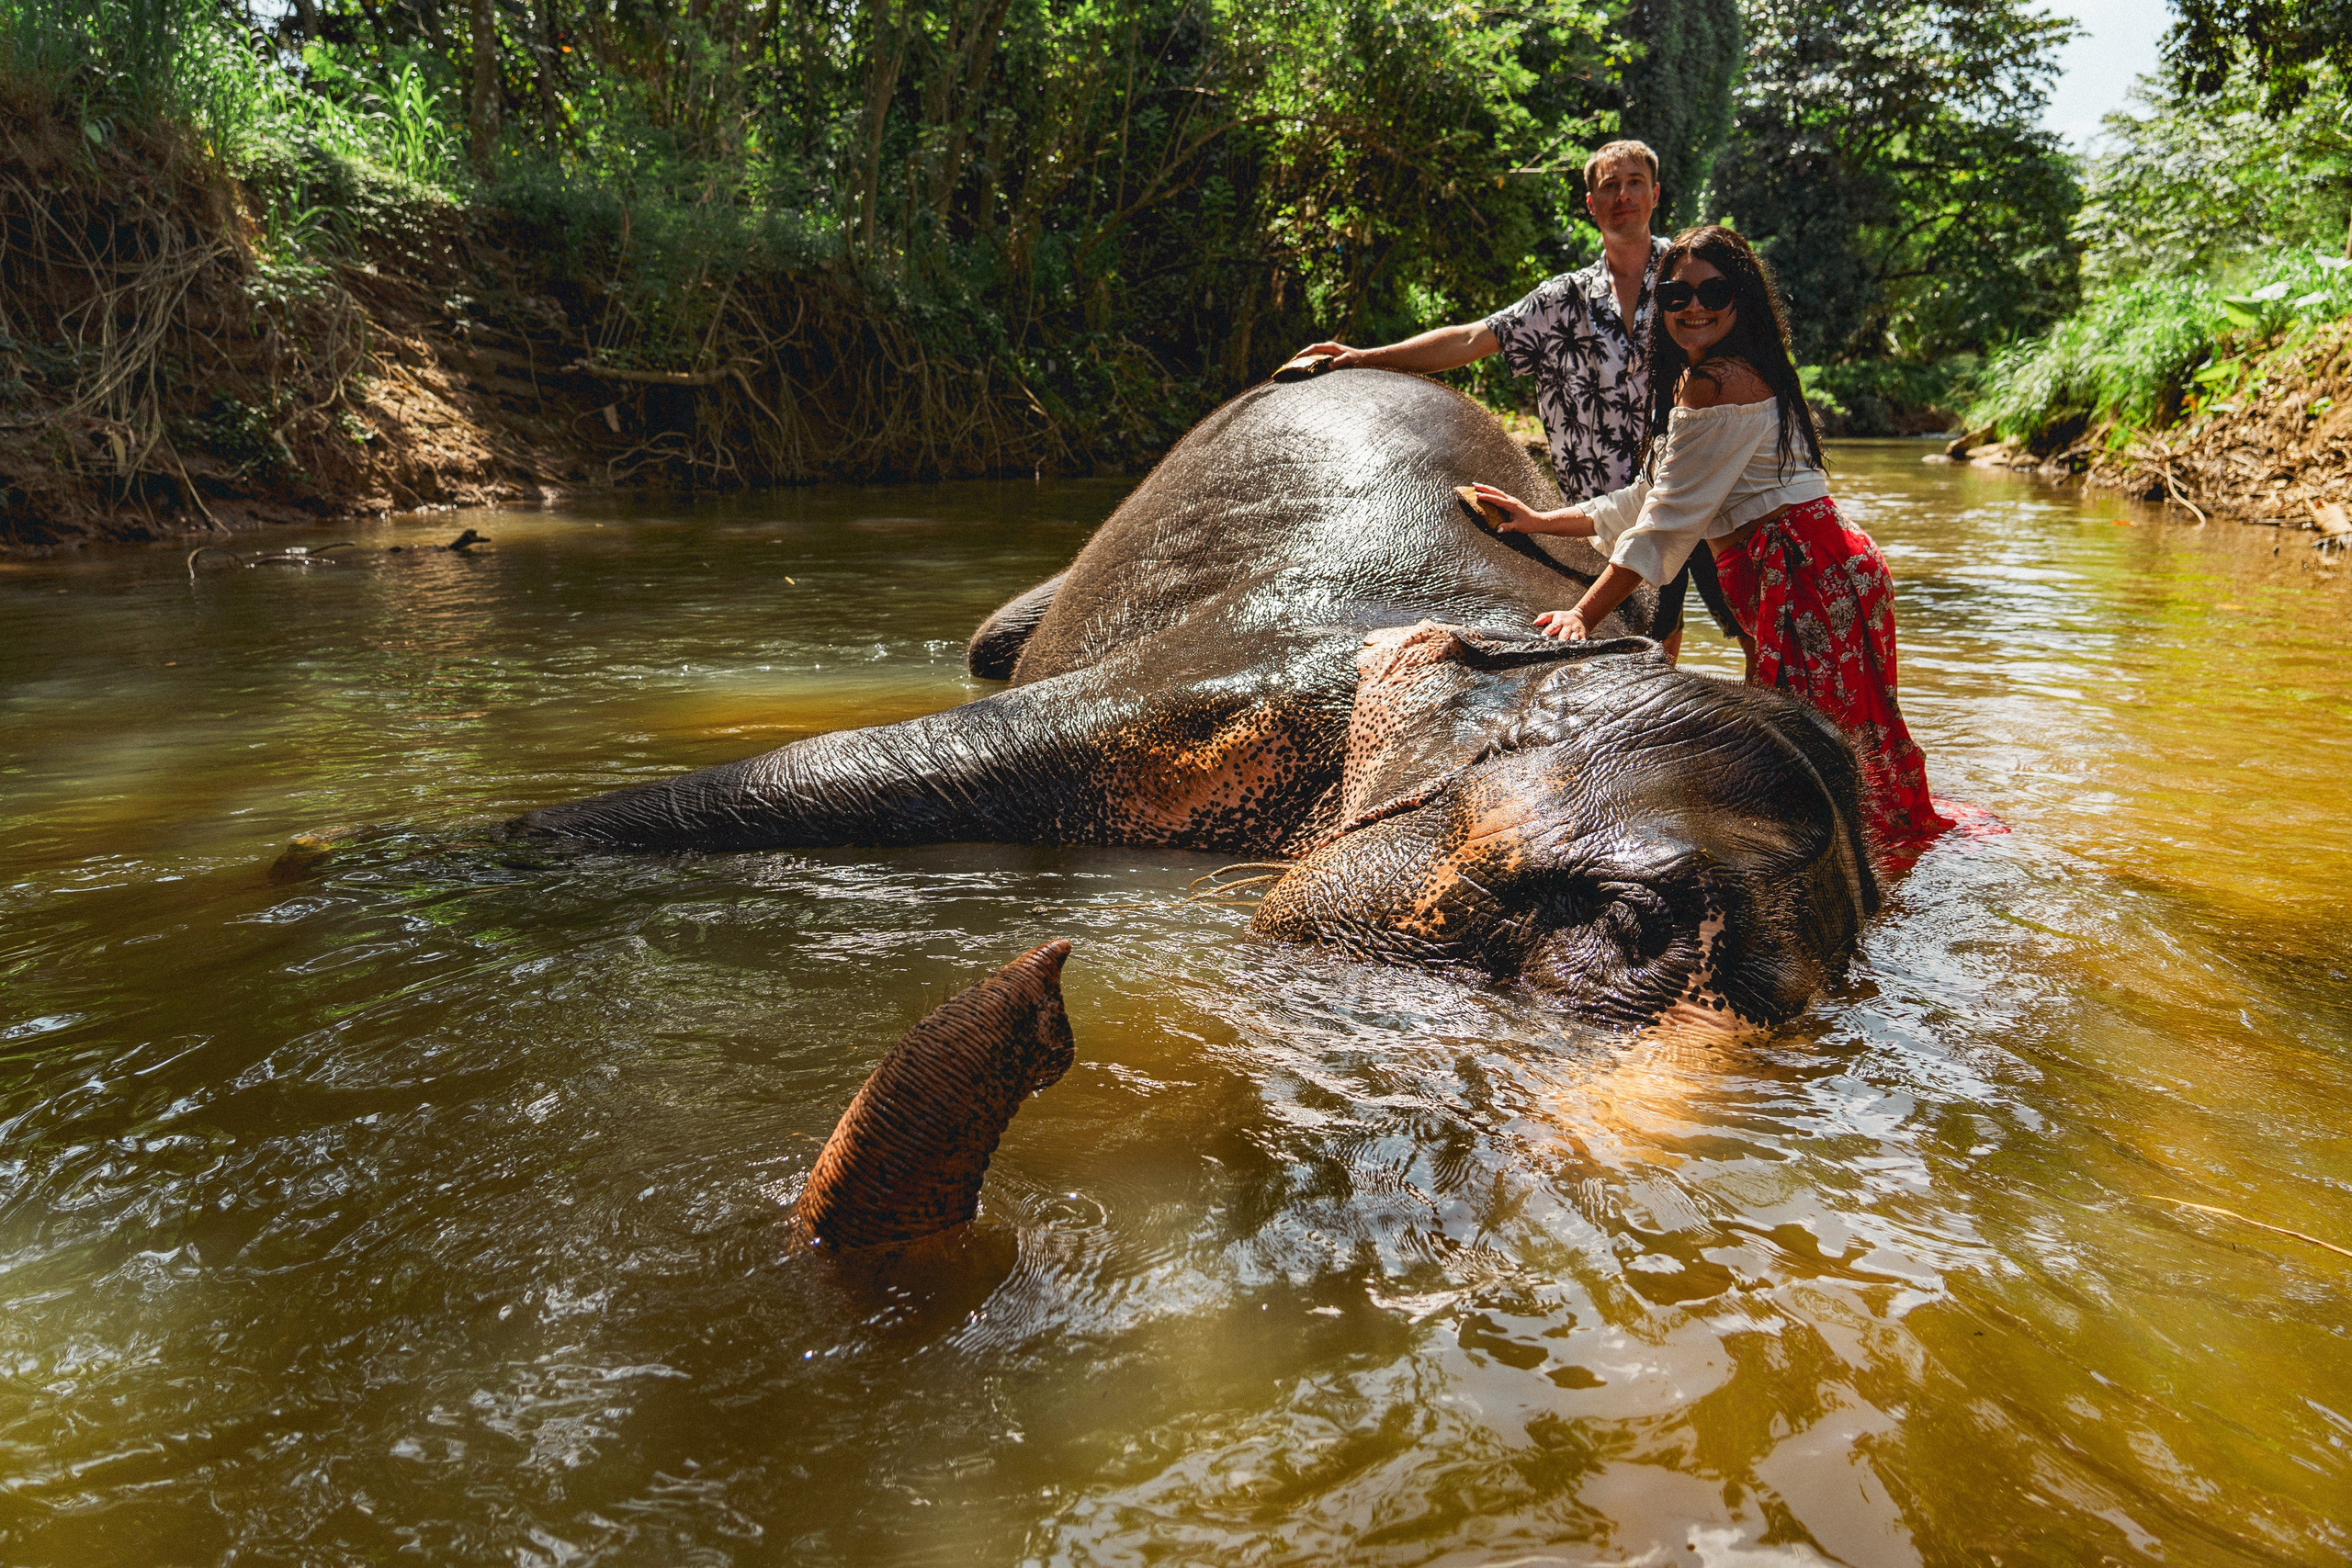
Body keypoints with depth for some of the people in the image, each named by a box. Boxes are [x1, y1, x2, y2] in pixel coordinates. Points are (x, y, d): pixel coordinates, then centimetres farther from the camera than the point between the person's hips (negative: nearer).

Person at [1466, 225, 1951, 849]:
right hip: (1785, 573, 10)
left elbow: (1670, 522, -17)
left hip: (1805, 573, -10)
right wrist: (1543, 522, 22)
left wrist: (1583, 615, -18)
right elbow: (1646, 499, 25)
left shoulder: (1719, 383, -13)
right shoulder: (1690, 382, 20)